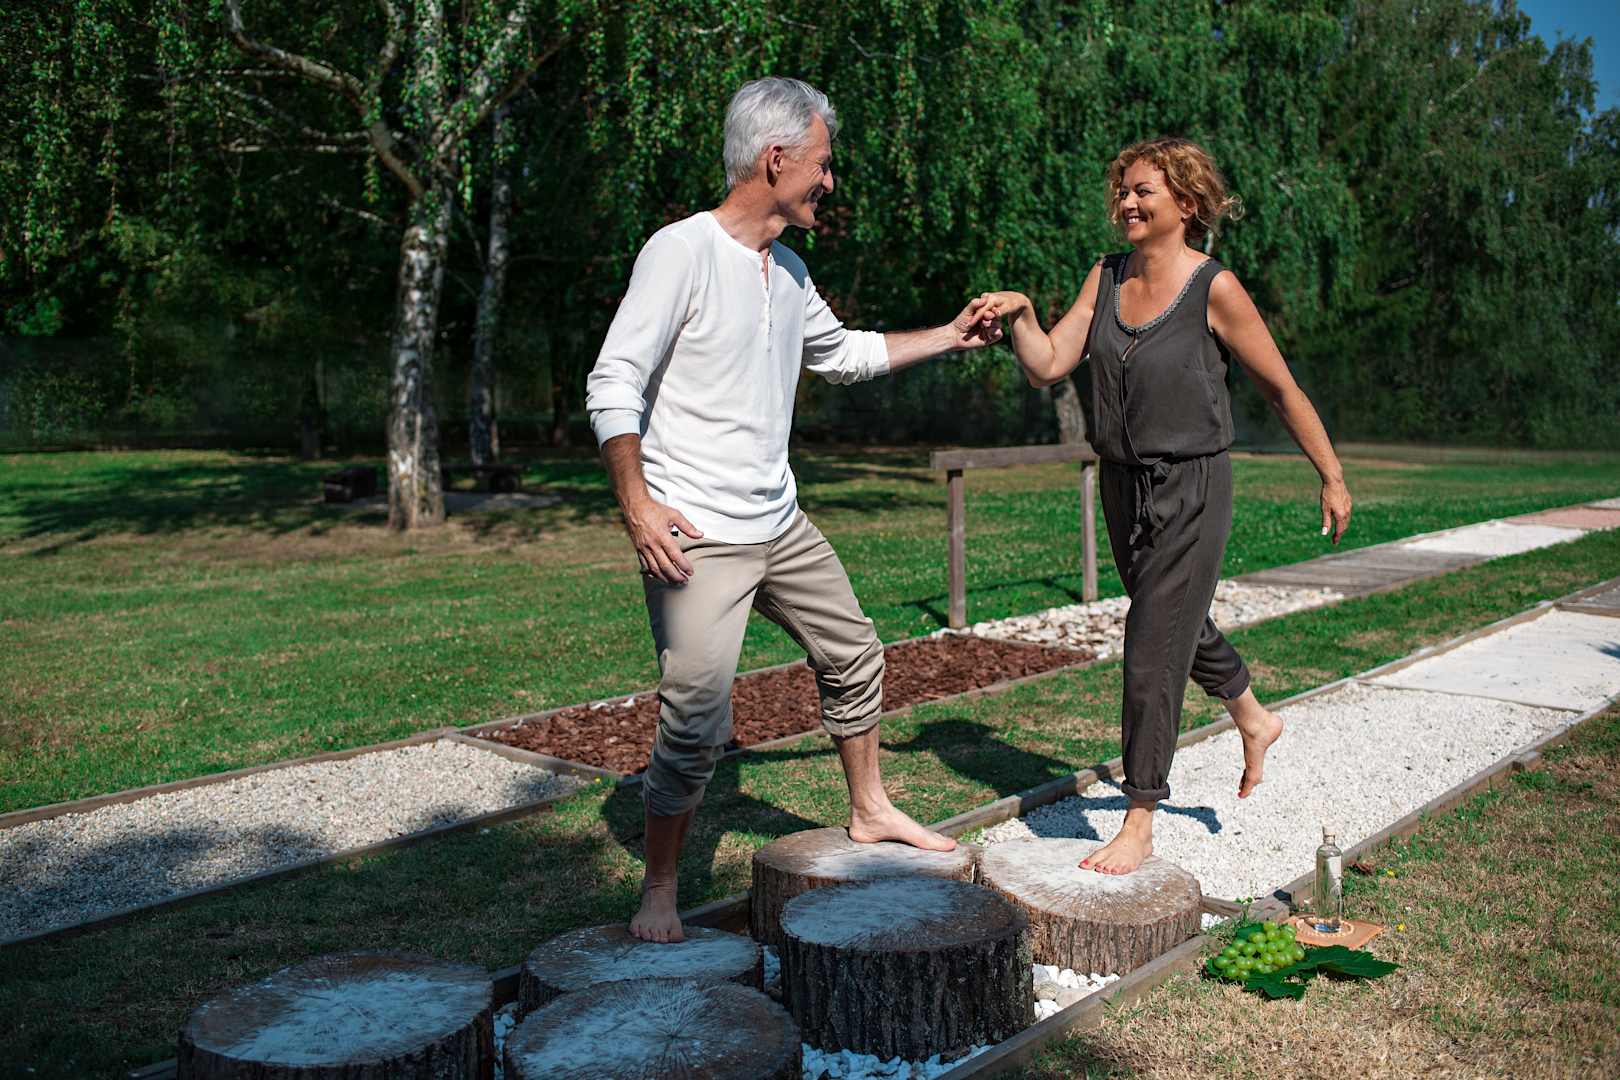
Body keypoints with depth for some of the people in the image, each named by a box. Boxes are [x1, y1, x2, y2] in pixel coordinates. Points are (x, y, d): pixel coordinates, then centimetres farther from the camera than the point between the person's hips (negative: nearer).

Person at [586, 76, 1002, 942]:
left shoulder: (788, 272, 11)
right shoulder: (682, 252, -13)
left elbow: (843, 353, 29)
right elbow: (612, 386, -16)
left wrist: (950, 337, 30)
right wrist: (637, 507, -23)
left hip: (780, 526, 9)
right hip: (695, 538, -8)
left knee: (853, 656, 18)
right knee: (698, 720, -9)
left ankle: (870, 811, 39)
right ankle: (659, 890, 11)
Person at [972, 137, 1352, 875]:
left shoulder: (1214, 288, -13)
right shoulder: (1106, 278, 3)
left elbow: (1282, 389, -6)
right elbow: (1048, 366, -3)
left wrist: (1333, 479, -1)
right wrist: (1019, 314, -21)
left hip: (1191, 490, -7)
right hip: (1123, 485, 7)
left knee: (1152, 654, -6)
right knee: (1181, 626, 25)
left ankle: (1138, 826, 7)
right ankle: (1254, 721, 52)